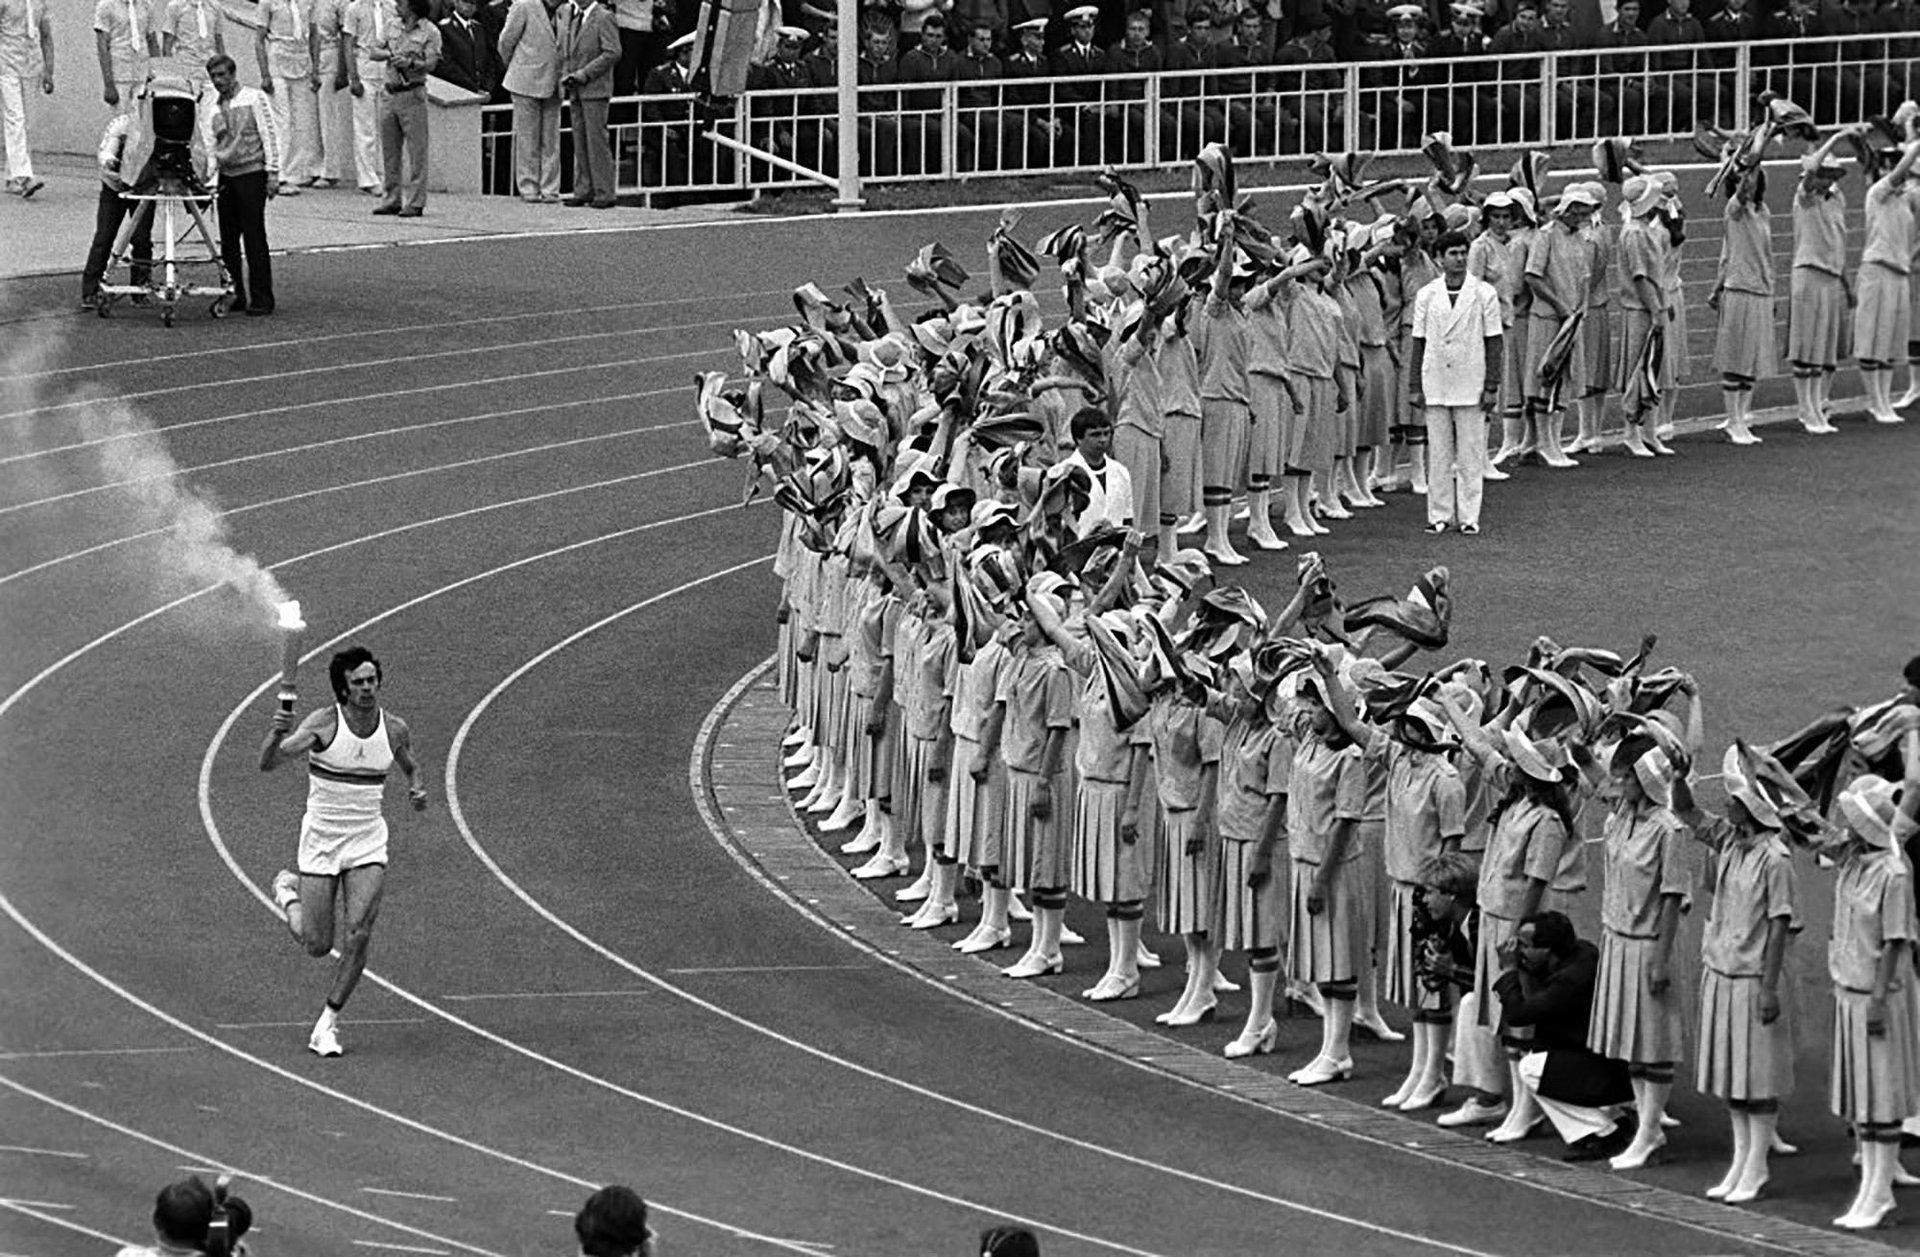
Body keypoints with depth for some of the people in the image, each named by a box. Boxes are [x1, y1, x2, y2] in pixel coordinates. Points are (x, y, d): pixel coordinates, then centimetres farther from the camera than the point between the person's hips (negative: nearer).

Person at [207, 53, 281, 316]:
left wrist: (272, 173, -11)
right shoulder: (215, 107, 14)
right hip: (226, 177, 6)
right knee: (228, 241, 4)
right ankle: (240, 295, 13)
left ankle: (262, 299, -5)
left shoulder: (254, 98, -2)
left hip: (251, 175, -6)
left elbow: (270, 135, -5)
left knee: (254, 238, -8)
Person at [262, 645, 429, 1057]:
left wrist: (418, 789, -4)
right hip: (321, 840, -2)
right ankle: (287, 889, 36)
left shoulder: (394, 729, -3)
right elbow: (267, 762, -23)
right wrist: (276, 734, -45)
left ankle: (328, 1022, 2)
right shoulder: (324, 722, -15)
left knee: (359, 934, -14)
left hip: (368, 844, 2)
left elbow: (413, 767, 18)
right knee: (317, 945, 3)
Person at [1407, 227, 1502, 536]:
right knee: (1438, 455, 5)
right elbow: (1419, 342, 8)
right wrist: (1416, 387, 4)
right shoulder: (1427, 295, 5)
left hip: (1470, 385, -2)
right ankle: (1439, 515, 11)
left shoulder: (1484, 293, 0)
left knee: (1470, 455, 2)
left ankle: (1468, 516, 7)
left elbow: (1494, 342, 0)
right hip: (1435, 384, 2)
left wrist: (1492, 386, -4)